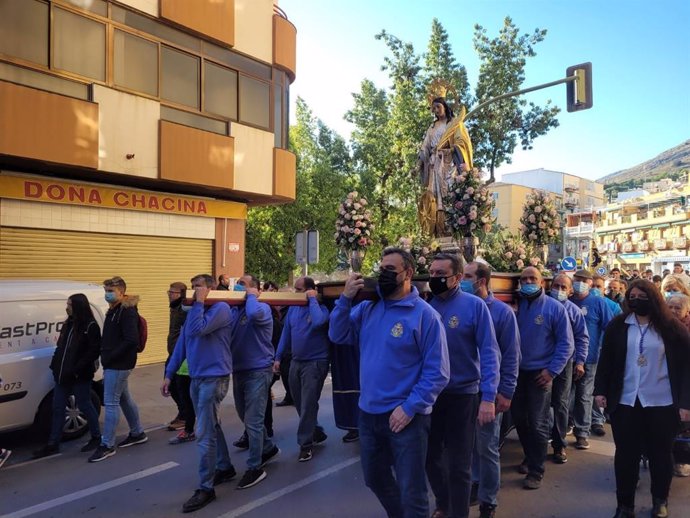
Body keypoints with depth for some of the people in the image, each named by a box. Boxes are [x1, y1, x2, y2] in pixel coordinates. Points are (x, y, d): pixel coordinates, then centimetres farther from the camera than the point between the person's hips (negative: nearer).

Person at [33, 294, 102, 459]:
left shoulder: (90, 326, -13)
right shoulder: (68, 324, 11)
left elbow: (94, 351, -17)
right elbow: (60, 347, 17)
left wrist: (77, 369, -20)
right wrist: (55, 365, 6)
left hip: (80, 376, -7)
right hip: (62, 374, 8)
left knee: (85, 406, 5)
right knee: (58, 408, 11)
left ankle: (96, 437, 22)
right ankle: (53, 444, 20)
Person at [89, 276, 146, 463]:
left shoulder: (127, 312, -17)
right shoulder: (114, 310, 13)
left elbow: (132, 340, -24)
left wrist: (111, 356, -19)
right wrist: (105, 355, 7)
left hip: (118, 365, -10)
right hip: (115, 364, 10)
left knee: (111, 402, -4)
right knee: (124, 399, 18)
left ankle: (107, 445, 5)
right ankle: (137, 433, 31)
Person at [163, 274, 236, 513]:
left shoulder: (221, 308, -12)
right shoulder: (194, 311, 14)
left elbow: (198, 329, -26)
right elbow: (181, 343, 14)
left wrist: (200, 302, -15)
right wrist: (169, 374, 12)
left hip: (214, 377, -9)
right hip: (196, 378, 9)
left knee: (204, 434, -6)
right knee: (212, 427, 19)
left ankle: (205, 488, 4)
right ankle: (225, 468, 35)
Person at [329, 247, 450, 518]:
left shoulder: (424, 314, -14)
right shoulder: (368, 307, 3)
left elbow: (437, 372, -15)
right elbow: (338, 336, 0)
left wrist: (410, 408, -20)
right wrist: (346, 298, -12)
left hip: (405, 417, -6)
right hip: (368, 413, 6)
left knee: (411, 492, 9)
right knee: (375, 479, 25)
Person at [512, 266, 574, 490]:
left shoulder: (554, 308, -6)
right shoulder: (515, 305, 2)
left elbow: (566, 343, -6)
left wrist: (552, 370, -12)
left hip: (540, 373, -4)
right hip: (517, 371, 4)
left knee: (538, 424, 2)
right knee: (519, 419, 15)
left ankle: (536, 470, 14)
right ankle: (530, 457, 36)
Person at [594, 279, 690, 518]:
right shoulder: (617, 326, 2)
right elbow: (606, 360, 5)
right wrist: (600, 390, -2)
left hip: (662, 403, -1)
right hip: (625, 402, 1)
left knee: (660, 454, 14)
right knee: (625, 454, 7)